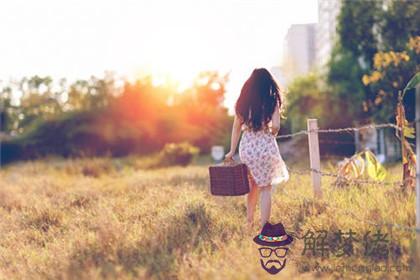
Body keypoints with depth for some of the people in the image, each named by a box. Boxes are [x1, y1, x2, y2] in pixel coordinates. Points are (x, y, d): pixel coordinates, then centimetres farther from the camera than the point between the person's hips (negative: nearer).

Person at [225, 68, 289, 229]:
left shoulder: (243, 102, 4)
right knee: (265, 188, 4)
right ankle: (264, 228, 3)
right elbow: (275, 126, -14)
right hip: (265, 146, -3)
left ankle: (249, 222, 27)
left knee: (253, 185, 22)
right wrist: (272, 134, 9)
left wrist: (232, 151, 8)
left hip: (247, 147, 4)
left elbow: (236, 127, 4)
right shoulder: (272, 101, -5)